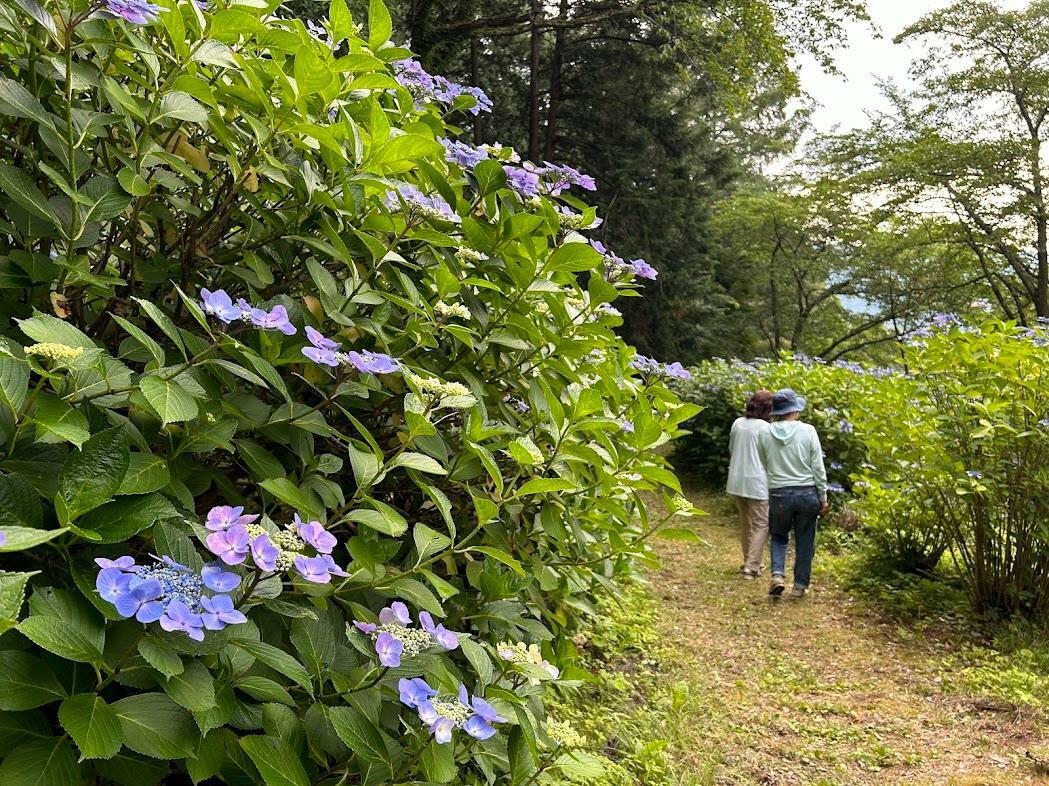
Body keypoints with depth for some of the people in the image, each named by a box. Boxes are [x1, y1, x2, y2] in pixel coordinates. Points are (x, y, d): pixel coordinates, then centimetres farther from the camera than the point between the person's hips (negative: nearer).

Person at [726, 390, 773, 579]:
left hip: (736, 480, 7)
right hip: (757, 482, -7)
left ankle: (749, 562, 28)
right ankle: (751, 567, -1)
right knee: (761, 524, 3)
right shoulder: (764, 427, -12)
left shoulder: (738, 423, 7)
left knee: (745, 522, 19)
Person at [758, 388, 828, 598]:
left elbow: (762, 467, 7)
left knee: (778, 537, 18)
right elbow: (818, 467, -5)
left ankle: (778, 574, -2)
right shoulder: (808, 431, -7)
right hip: (807, 493, -1)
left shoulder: (766, 433, -3)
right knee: (804, 541, 12)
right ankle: (800, 585, 17)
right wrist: (823, 498, 2)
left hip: (778, 494, 1)